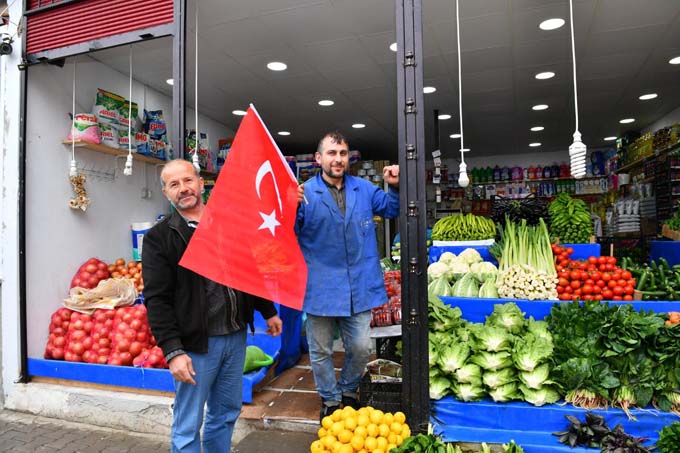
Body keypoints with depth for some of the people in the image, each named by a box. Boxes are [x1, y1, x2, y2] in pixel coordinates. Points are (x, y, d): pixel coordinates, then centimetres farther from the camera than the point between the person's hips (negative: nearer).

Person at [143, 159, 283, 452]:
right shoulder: (159, 238, -6)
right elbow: (157, 300, -11)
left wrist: (268, 311, 18)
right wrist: (173, 351, -17)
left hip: (236, 337, 5)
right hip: (195, 344, -4)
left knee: (226, 413, 19)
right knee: (188, 427, 7)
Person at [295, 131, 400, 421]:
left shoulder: (364, 189, 6)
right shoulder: (305, 193, -8)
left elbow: (391, 209, 19)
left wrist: (395, 188, -1)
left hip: (359, 286, 3)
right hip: (321, 287, -3)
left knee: (361, 348, 12)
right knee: (321, 351, 12)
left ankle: (348, 391, 41)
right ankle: (330, 400, 36)